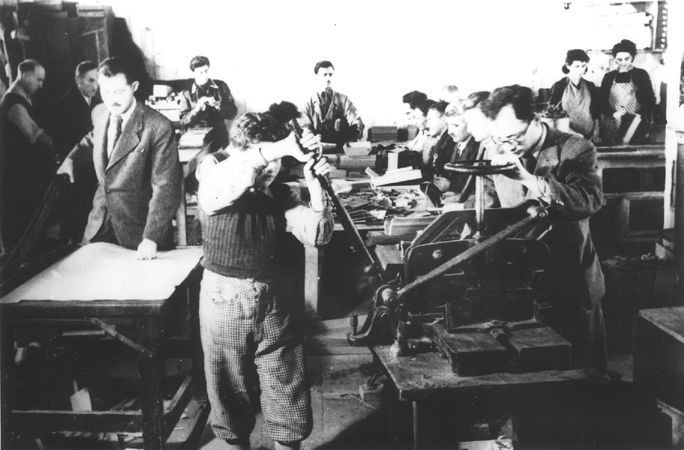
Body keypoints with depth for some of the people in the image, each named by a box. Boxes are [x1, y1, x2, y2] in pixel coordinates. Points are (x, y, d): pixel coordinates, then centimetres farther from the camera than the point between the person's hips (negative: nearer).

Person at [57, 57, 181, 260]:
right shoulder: (99, 114, 1)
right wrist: (71, 158, 8)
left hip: (139, 227, -6)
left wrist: (151, 238, -27)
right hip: (99, 225, 6)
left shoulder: (158, 127, -20)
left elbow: (166, 187, -20)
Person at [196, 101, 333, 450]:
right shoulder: (213, 167, -6)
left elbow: (318, 235, -5)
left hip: (273, 301, 2)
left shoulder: (280, 193, 1)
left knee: (288, 390, 8)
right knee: (230, 390, 14)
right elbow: (215, 192, -32)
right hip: (225, 300, -2)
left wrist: (314, 185, -18)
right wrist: (276, 148, -39)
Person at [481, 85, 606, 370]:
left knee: (584, 365, 8)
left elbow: (591, 200, -25)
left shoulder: (576, 150, -8)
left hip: (571, 284, -3)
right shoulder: (496, 152, 5)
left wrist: (530, 180, -30)